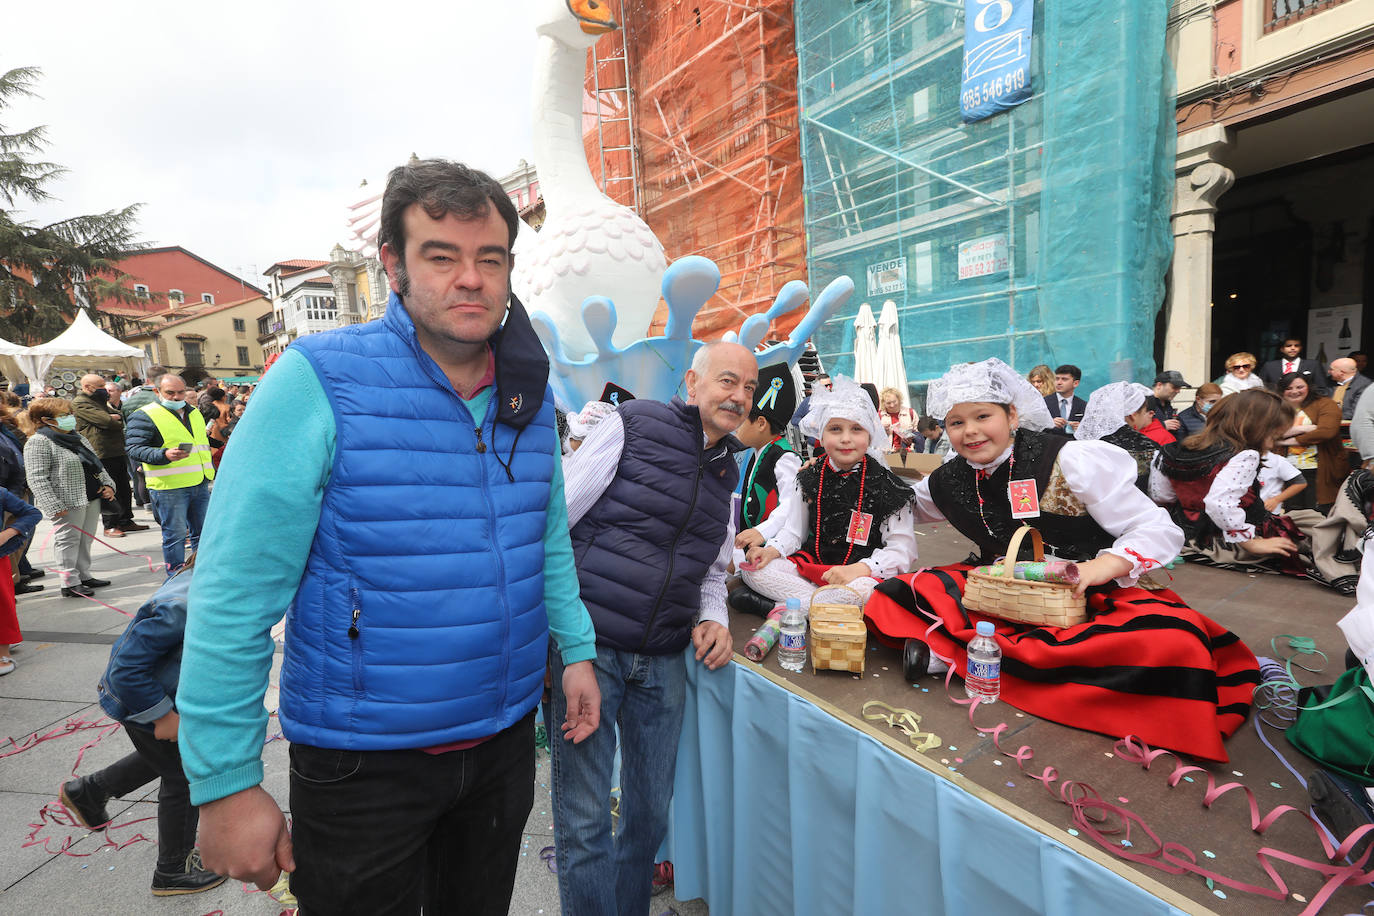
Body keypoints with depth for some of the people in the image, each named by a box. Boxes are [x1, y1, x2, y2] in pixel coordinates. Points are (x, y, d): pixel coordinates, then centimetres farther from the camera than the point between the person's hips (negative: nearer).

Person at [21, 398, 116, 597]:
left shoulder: (76, 437, 15)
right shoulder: (38, 443, -11)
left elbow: (96, 463, 23)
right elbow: (37, 479, -16)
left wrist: (107, 484, 10)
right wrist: (54, 506, -21)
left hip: (91, 498, 8)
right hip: (69, 504, -8)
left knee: (85, 539, 14)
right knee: (68, 540, -1)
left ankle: (84, 576, 25)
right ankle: (70, 583, 6)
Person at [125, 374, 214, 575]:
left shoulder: (194, 413, 17)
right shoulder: (145, 415, -6)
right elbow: (134, 448, -14)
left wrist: (210, 471, 25)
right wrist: (164, 455, -29)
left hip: (200, 484, 7)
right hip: (169, 488, -7)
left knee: (201, 531, 14)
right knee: (175, 535, -1)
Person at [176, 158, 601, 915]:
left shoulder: (529, 395, 0)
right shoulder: (318, 381, -17)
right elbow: (232, 597, -16)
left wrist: (575, 648, 8)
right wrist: (225, 784, -14)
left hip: (504, 736, 5)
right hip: (363, 760, -4)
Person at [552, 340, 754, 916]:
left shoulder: (728, 472, 12)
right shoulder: (633, 425, -8)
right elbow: (554, 520, -9)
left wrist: (713, 617, 1)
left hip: (663, 662, 6)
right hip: (589, 645, -6)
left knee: (651, 813, 18)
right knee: (584, 819, 3)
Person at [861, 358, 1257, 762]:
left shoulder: (1069, 460, -11)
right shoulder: (948, 482, 0)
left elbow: (1160, 530, -10)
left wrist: (1104, 565, -28)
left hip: (1093, 597, -2)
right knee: (894, 596, -16)